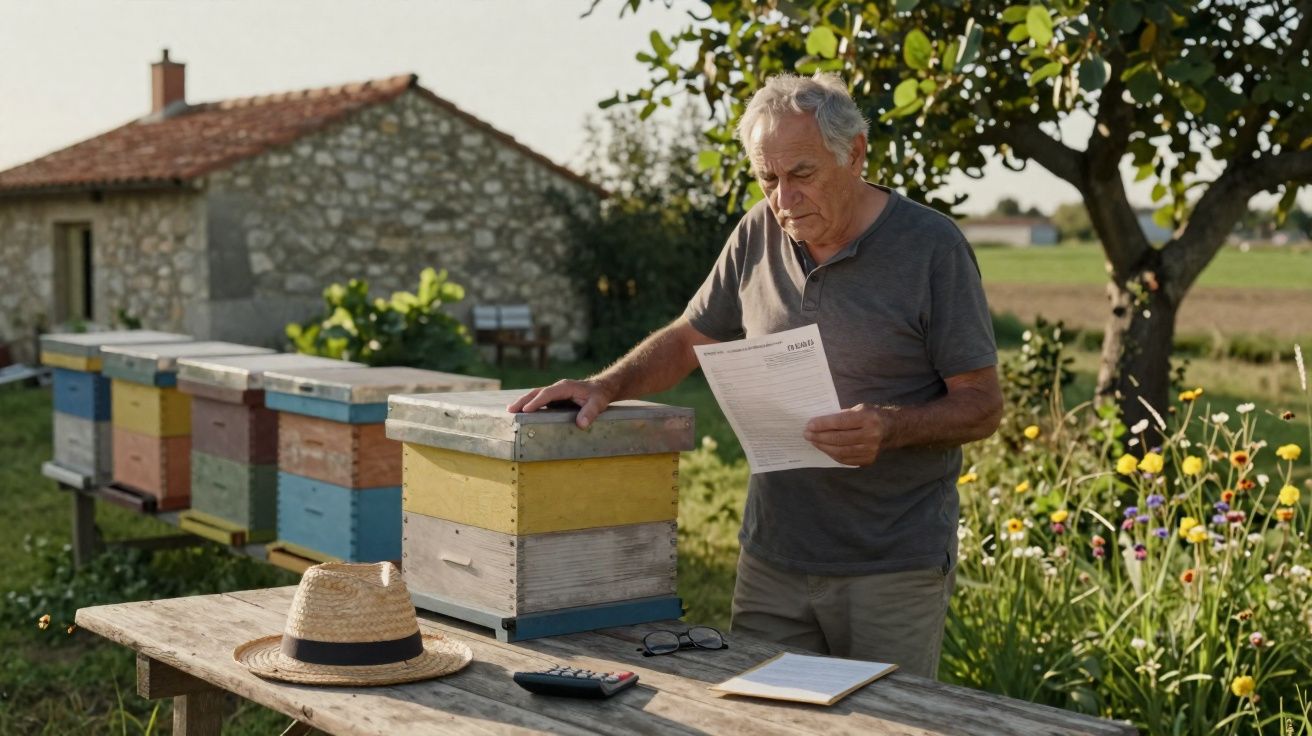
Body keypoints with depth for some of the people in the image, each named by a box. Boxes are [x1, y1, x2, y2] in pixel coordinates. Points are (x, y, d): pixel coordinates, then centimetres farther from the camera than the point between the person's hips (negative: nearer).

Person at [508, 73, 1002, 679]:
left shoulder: (930, 247, -9)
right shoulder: (759, 234, 5)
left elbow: (983, 406, -7)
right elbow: (688, 339, 16)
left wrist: (890, 428, -25)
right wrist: (606, 386, -1)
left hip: (894, 569, -4)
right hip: (773, 557, 4)